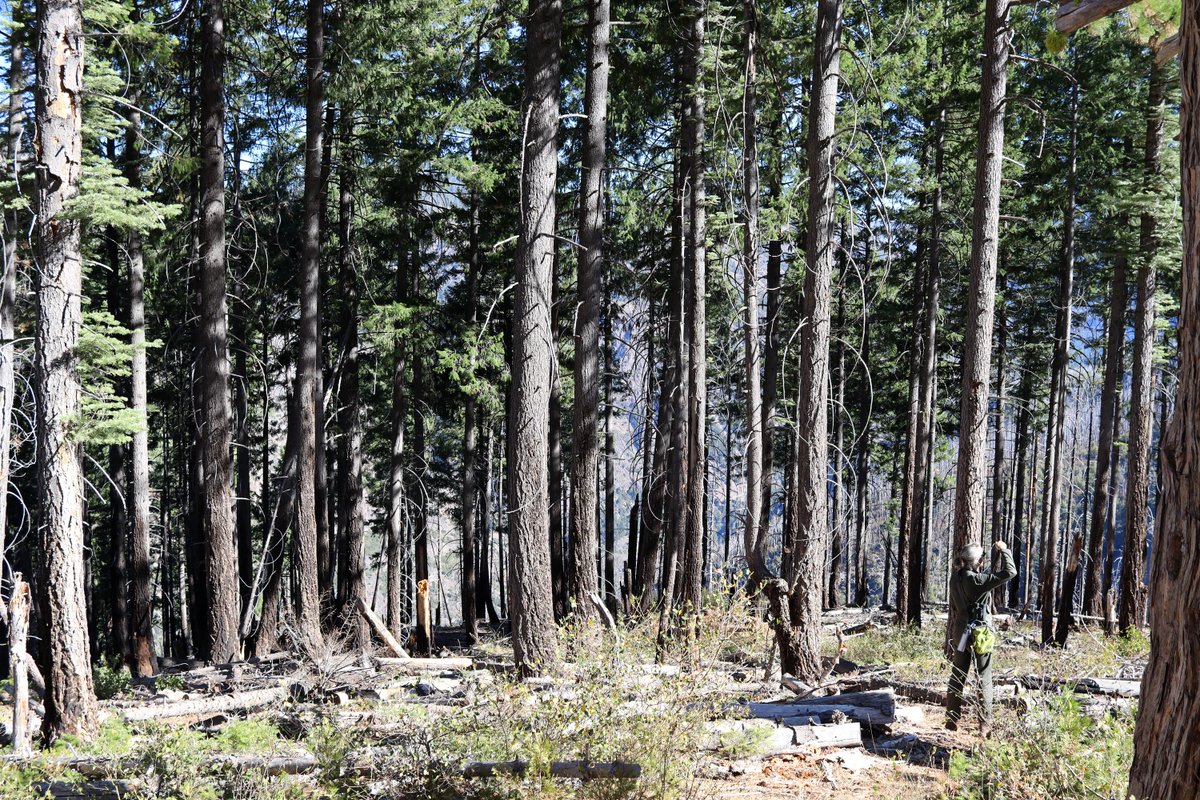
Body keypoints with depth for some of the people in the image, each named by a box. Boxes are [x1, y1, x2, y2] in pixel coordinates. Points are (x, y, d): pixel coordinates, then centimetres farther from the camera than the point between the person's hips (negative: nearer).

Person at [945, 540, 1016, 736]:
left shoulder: (955, 578, -1)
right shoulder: (976, 580, -22)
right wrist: (1004, 550, -10)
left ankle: (952, 719, 18)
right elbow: (1009, 572, -22)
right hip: (980, 634, -6)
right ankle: (985, 723, 7)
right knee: (984, 679, 4)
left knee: (957, 677, 14)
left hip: (960, 633, 6)